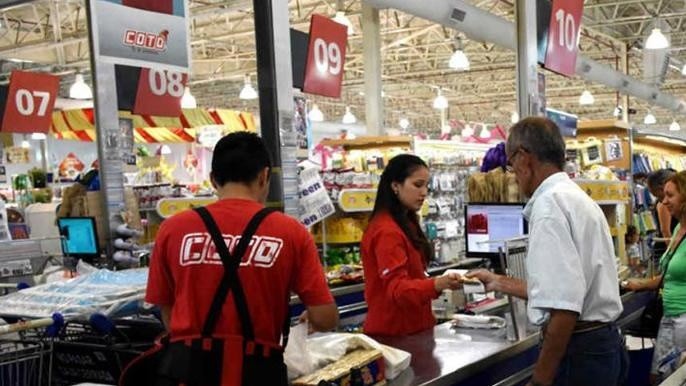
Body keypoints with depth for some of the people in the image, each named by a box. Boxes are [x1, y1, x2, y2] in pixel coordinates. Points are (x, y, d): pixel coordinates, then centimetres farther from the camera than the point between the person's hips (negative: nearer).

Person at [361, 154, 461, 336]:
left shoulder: (405, 223, 11)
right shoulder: (386, 231, -20)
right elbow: (397, 289, -29)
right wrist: (437, 285, -43)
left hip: (410, 327, 10)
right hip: (393, 333, -10)